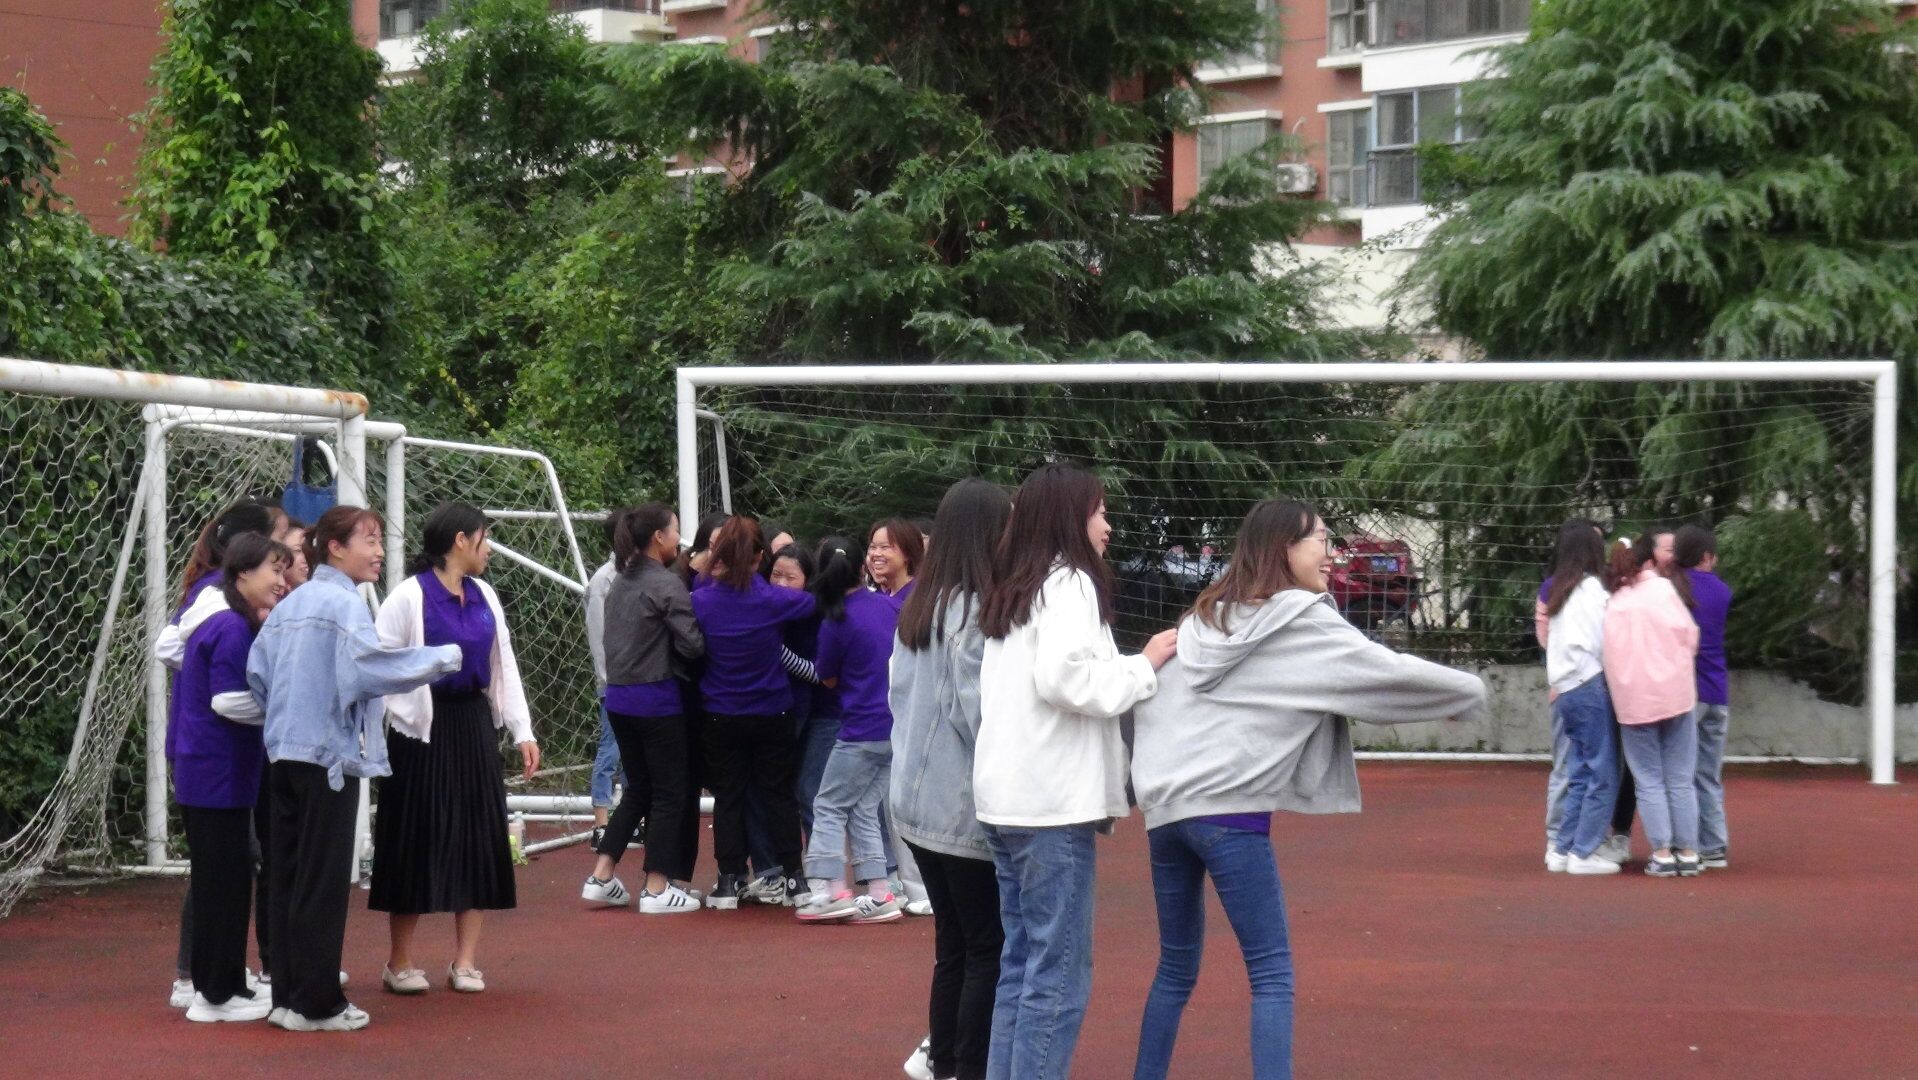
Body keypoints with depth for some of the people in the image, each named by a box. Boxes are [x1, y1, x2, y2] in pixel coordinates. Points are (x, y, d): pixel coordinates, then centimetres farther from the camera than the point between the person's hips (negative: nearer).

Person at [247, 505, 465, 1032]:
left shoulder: (288, 605, 13)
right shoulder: (344, 603, -12)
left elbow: (256, 671, 10)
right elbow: (372, 665, -26)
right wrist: (443, 657, -17)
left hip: (283, 752, 8)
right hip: (329, 755, -8)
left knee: (286, 878, 10)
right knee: (323, 884, -2)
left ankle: (286, 996, 14)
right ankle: (317, 1005, 1)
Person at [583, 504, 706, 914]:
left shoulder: (620, 584, 11)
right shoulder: (666, 584, -13)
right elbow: (693, 644, -15)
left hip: (619, 696, 8)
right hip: (657, 699, -7)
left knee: (638, 789, 17)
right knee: (669, 793, 4)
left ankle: (601, 878, 14)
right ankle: (656, 889, 5)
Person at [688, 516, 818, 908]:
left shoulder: (700, 601, -14)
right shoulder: (772, 600, -15)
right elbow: (812, 601, -1)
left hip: (719, 718, 1)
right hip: (771, 714, -1)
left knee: (728, 798, 10)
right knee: (779, 795, 10)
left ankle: (729, 879, 10)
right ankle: (792, 876, 13)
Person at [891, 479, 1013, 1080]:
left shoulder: (919, 606, 10)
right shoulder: (975, 610, -17)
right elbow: (978, 712, -19)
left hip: (916, 799, 9)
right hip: (966, 806, -9)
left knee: (954, 942, 15)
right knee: (989, 949, -2)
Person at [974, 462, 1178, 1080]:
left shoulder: (1014, 591, 18)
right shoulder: (1070, 583, -8)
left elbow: (1038, 679, 12)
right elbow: (1063, 678, -21)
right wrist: (1144, 667, -9)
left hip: (1006, 799, 9)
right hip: (1052, 802, -9)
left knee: (1022, 965, 12)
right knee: (1059, 974, -6)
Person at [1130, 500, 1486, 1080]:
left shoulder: (1204, 616, 18)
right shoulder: (1304, 624, -1)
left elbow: (1153, 695, 17)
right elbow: (1389, 672, 1)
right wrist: (1469, 693, 15)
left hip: (1164, 805, 7)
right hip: (1230, 810, -7)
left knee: (1176, 968, 18)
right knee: (1272, 974, -6)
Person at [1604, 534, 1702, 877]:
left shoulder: (1614, 603, 7)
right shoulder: (1663, 588, 0)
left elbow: (1610, 653, 4)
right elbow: (1688, 633, -2)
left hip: (1632, 702, 1)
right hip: (1674, 694, -1)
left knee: (1649, 782, 5)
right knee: (1681, 780, 6)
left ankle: (1661, 854, 1)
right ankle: (1688, 852, 6)